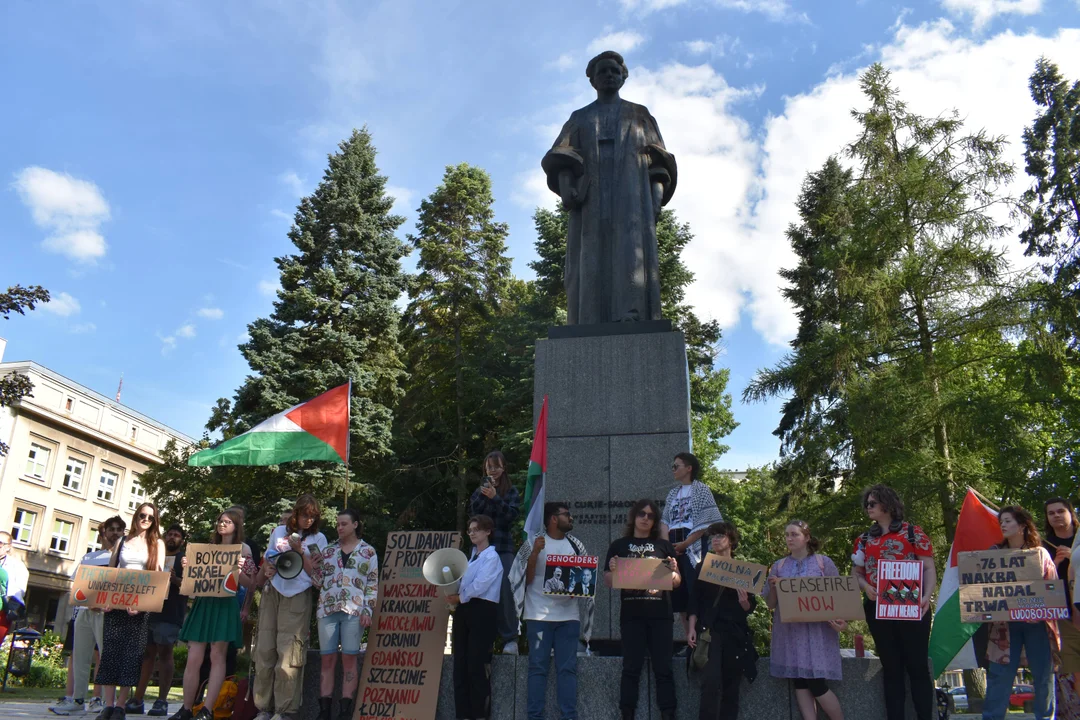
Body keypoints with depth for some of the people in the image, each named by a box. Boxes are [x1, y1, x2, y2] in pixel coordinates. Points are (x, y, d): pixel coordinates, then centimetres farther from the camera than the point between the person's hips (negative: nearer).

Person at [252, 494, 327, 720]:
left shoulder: (318, 539, 4)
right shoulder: (279, 532, 11)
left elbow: (315, 573, -2)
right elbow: (266, 561, 19)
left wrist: (300, 551, -12)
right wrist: (265, 571, -3)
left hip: (297, 598, -3)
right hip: (271, 594, 3)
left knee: (288, 654, -8)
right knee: (264, 651, 2)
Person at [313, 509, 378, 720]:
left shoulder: (368, 552, 4)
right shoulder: (328, 551, 13)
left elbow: (373, 584, 2)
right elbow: (319, 583, 15)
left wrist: (368, 610, -8)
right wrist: (315, 568, -4)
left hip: (354, 611, -3)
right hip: (327, 610, 3)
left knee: (349, 660, -2)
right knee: (327, 660, 3)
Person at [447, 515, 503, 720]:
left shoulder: (491, 557, -5)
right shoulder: (472, 556, 20)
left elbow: (479, 586, -15)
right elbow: (463, 583, 16)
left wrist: (459, 598, -5)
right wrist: (452, 593, -4)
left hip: (482, 612, -8)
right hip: (464, 611, 8)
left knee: (477, 665, -6)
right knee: (460, 664, 6)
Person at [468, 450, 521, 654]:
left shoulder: (511, 491, 6)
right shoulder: (480, 490, 15)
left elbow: (513, 514, -7)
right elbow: (472, 512, 2)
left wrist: (494, 497, -16)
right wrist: (484, 495, -11)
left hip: (503, 547, -3)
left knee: (504, 592, -8)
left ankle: (510, 639, -4)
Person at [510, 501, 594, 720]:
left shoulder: (575, 544, 11)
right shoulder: (533, 543, 1)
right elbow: (527, 579, 0)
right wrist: (535, 552, -13)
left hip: (568, 614, 3)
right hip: (539, 615, -3)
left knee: (568, 668, 2)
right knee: (538, 666, -1)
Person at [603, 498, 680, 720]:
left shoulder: (663, 545, 12)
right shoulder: (619, 546, 9)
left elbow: (677, 582, 11)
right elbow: (608, 581, 8)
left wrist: (673, 571, -11)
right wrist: (612, 570, -14)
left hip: (660, 614, 1)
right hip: (631, 614, -1)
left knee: (663, 668, 1)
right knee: (631, 667, 1)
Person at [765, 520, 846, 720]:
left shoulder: (823, 562, 1)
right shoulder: (779, 566, 8)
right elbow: (770, 604, 9)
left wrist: (840, 618, -18)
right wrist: (773, 588, -12)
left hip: (817, 630, -3)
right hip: (789, 632, 3)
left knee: (816, 683, -7)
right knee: (800, 683, 1)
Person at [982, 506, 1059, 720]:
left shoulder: (1040, 553, 5)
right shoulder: (995, 553, 7)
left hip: (1036, 622, 0)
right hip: (1005, 623, 0)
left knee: (1044, 674, 6)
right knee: (1000, 675, 0)